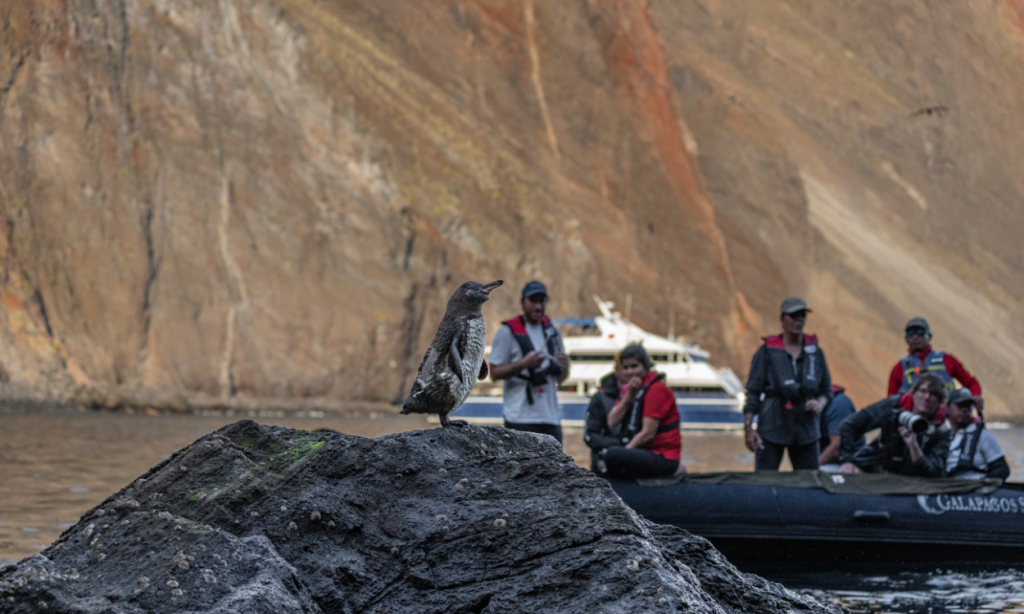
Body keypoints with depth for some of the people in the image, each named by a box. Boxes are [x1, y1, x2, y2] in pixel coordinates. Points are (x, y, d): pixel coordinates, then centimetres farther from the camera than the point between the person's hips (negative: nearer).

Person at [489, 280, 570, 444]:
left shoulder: (553, 332, 16)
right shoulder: (508, 332, -2)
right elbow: (495, 373, -6)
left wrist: (563, 367, -3)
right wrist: (523, 363, -19)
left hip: (551, 417, 6)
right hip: (521, 418, -6)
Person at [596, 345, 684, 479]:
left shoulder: (656, 389, -12)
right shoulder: (627, 389, 14)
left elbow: (648, 433, -17)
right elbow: (612, 423, 1)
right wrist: (628, 396, -8)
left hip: (663, 456, -9)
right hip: (645, 452, 9)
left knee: (612, 456, -29)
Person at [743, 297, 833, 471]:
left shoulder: (815, 352, 9)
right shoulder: (767, 352, -1)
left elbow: (826, 389, 16)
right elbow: (753, 392, -2)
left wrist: (820, 404, -7)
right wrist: (748, 427, -9)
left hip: (806, 430, 3)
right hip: (771, 430, -3)